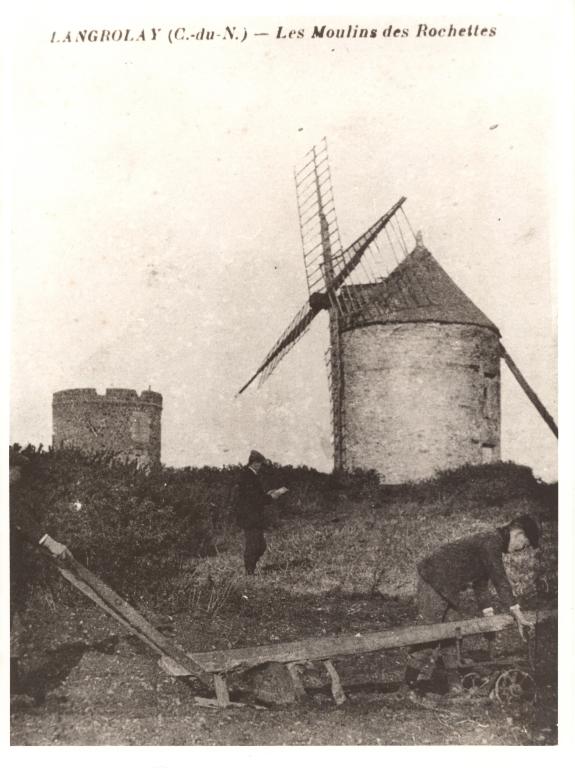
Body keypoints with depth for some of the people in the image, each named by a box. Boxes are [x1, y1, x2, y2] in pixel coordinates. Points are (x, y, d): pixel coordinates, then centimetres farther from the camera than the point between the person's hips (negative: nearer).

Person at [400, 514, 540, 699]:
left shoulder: (492, 545, 13)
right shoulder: (491, 541, -18)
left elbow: (481, 583, 18)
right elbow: (500, 580, -23)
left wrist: (490, 616, 15)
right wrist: (517, 613, -20)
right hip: (434, 581, -10)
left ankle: (453, 684, 19)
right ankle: (407, 687, 2)